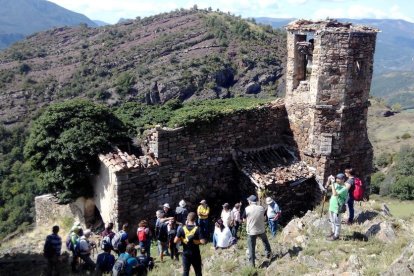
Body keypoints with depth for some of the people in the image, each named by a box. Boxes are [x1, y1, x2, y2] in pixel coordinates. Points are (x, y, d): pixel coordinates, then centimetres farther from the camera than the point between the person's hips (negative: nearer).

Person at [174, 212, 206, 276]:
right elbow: (203, 241, -20)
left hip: (186, 254, 2)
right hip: (195, 254, -2)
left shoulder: (182, 228, -9)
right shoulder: (197, 229, -15)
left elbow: (175, 240, -10)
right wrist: (198, 241, 0)